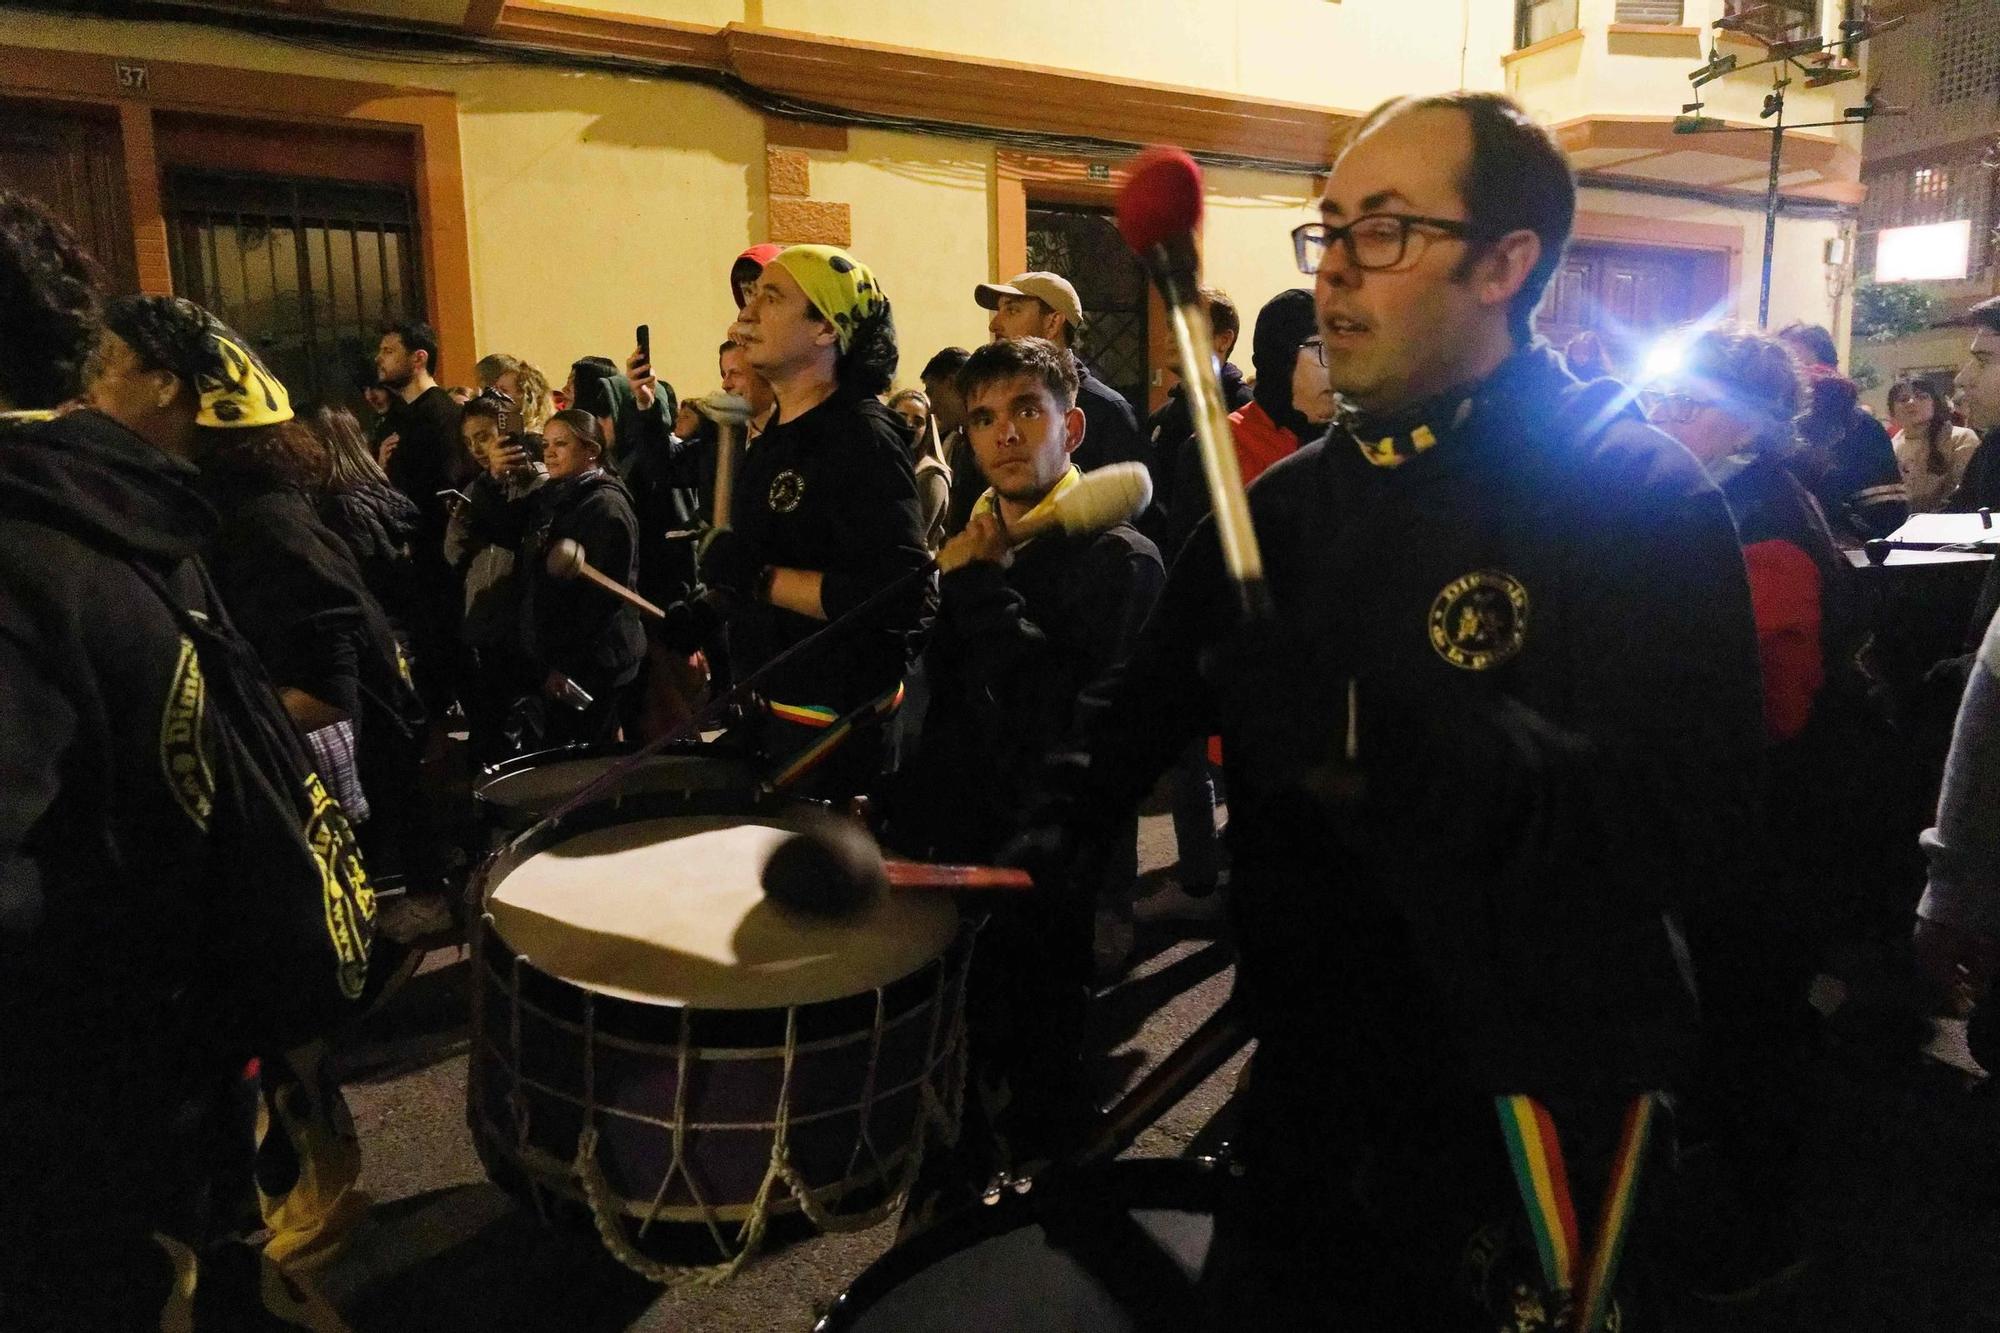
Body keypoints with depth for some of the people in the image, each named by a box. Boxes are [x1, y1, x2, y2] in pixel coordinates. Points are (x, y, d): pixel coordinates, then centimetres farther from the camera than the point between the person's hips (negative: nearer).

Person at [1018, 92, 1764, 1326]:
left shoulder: (1648, 505, -16)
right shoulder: (1291, 500, 4)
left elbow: (1694, 831, -27)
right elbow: (1153, 690, 7)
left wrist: (1385, 735, -37)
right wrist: (1056, 828, -11)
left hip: (1531, 1105, -5)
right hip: (1313, 1069, 6)